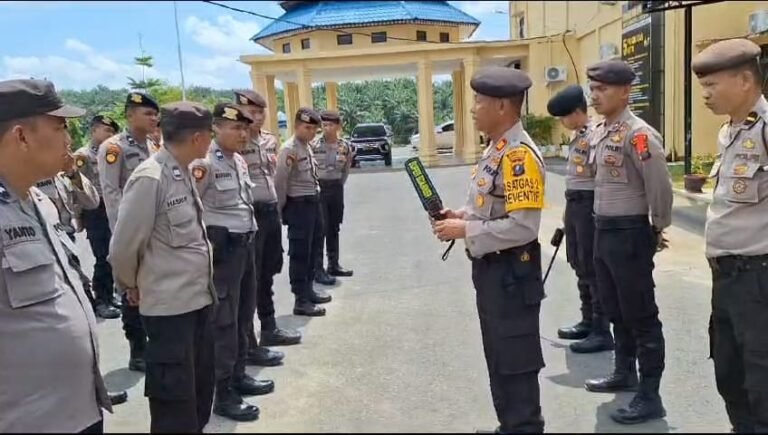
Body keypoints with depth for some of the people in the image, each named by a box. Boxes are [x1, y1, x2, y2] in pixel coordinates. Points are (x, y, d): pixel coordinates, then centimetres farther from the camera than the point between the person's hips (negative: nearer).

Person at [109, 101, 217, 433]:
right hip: (169, 306, -8)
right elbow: (123, 248, -13)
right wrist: (131, 287, 3)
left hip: (199, 299, 8)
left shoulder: (183, 174, 6)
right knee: (175, 405, 6)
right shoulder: (150, 178, -19)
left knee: (200, 391, 22)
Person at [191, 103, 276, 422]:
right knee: (224, 320, -2)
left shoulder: (240, 161, 12)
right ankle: (224, 395, 8)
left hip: (246, 243, 9)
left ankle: (239, 375, 32)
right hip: (223, 247, -9)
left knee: (244, 314, 16)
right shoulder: (204, 163, -15)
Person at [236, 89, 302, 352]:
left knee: (268, 273, 19)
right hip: (249, 212, -8)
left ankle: (269, 329, 34)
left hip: (271, 209, 8)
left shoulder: (270, 140, 11)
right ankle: (247, 343, 10)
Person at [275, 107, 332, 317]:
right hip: (298, 205, -9)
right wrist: (281, 210, -11)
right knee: (299, 253, -2)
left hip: (313, 202, 9)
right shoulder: (289, 149, -15)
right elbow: (280, 181, -16)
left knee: (312, 249, 17)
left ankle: (308, 290, 32)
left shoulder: (308, 147, 12)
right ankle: (301, 301, 5)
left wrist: (315, 199, 13)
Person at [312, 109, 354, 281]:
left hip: (336, 188, 5)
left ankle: (333, 265, 24)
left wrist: (339, 185, 10)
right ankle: (317, 270, -1)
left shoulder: (345, 146, 1)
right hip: (318, 188, -5)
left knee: (334, 228, 13)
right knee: (320, 230, -5)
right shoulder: (314, 145, -12)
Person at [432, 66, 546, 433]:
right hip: (488, 268, 10)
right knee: (497, 357, 21)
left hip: (511, 273, -10)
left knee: (516, 361, 4)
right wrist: (461, 216, 2)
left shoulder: (521, 155, -22)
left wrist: (465, 231, -22)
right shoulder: (494, 149, 9)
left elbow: (523, 227, -27)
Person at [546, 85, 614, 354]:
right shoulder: (576, 136, 13)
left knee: (593, 267, -4)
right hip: (574, 204, 10)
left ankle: (602, 331, 5)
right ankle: (588, 321, 28)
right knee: (579, 265, 16)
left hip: (589, 205, -10)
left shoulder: (595, 135, -17)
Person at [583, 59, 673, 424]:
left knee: (640, 316, 1)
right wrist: (603, 226, 18)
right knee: (615, 310, 21)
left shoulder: (638, 134, -19)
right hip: (602, 231, 9)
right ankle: (625, 373, 39)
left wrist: (658, 230, -5)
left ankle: (650, 397, 13)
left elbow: (660, 188, -18)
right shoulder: (598, 131, 9)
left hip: (630, 234, -9)